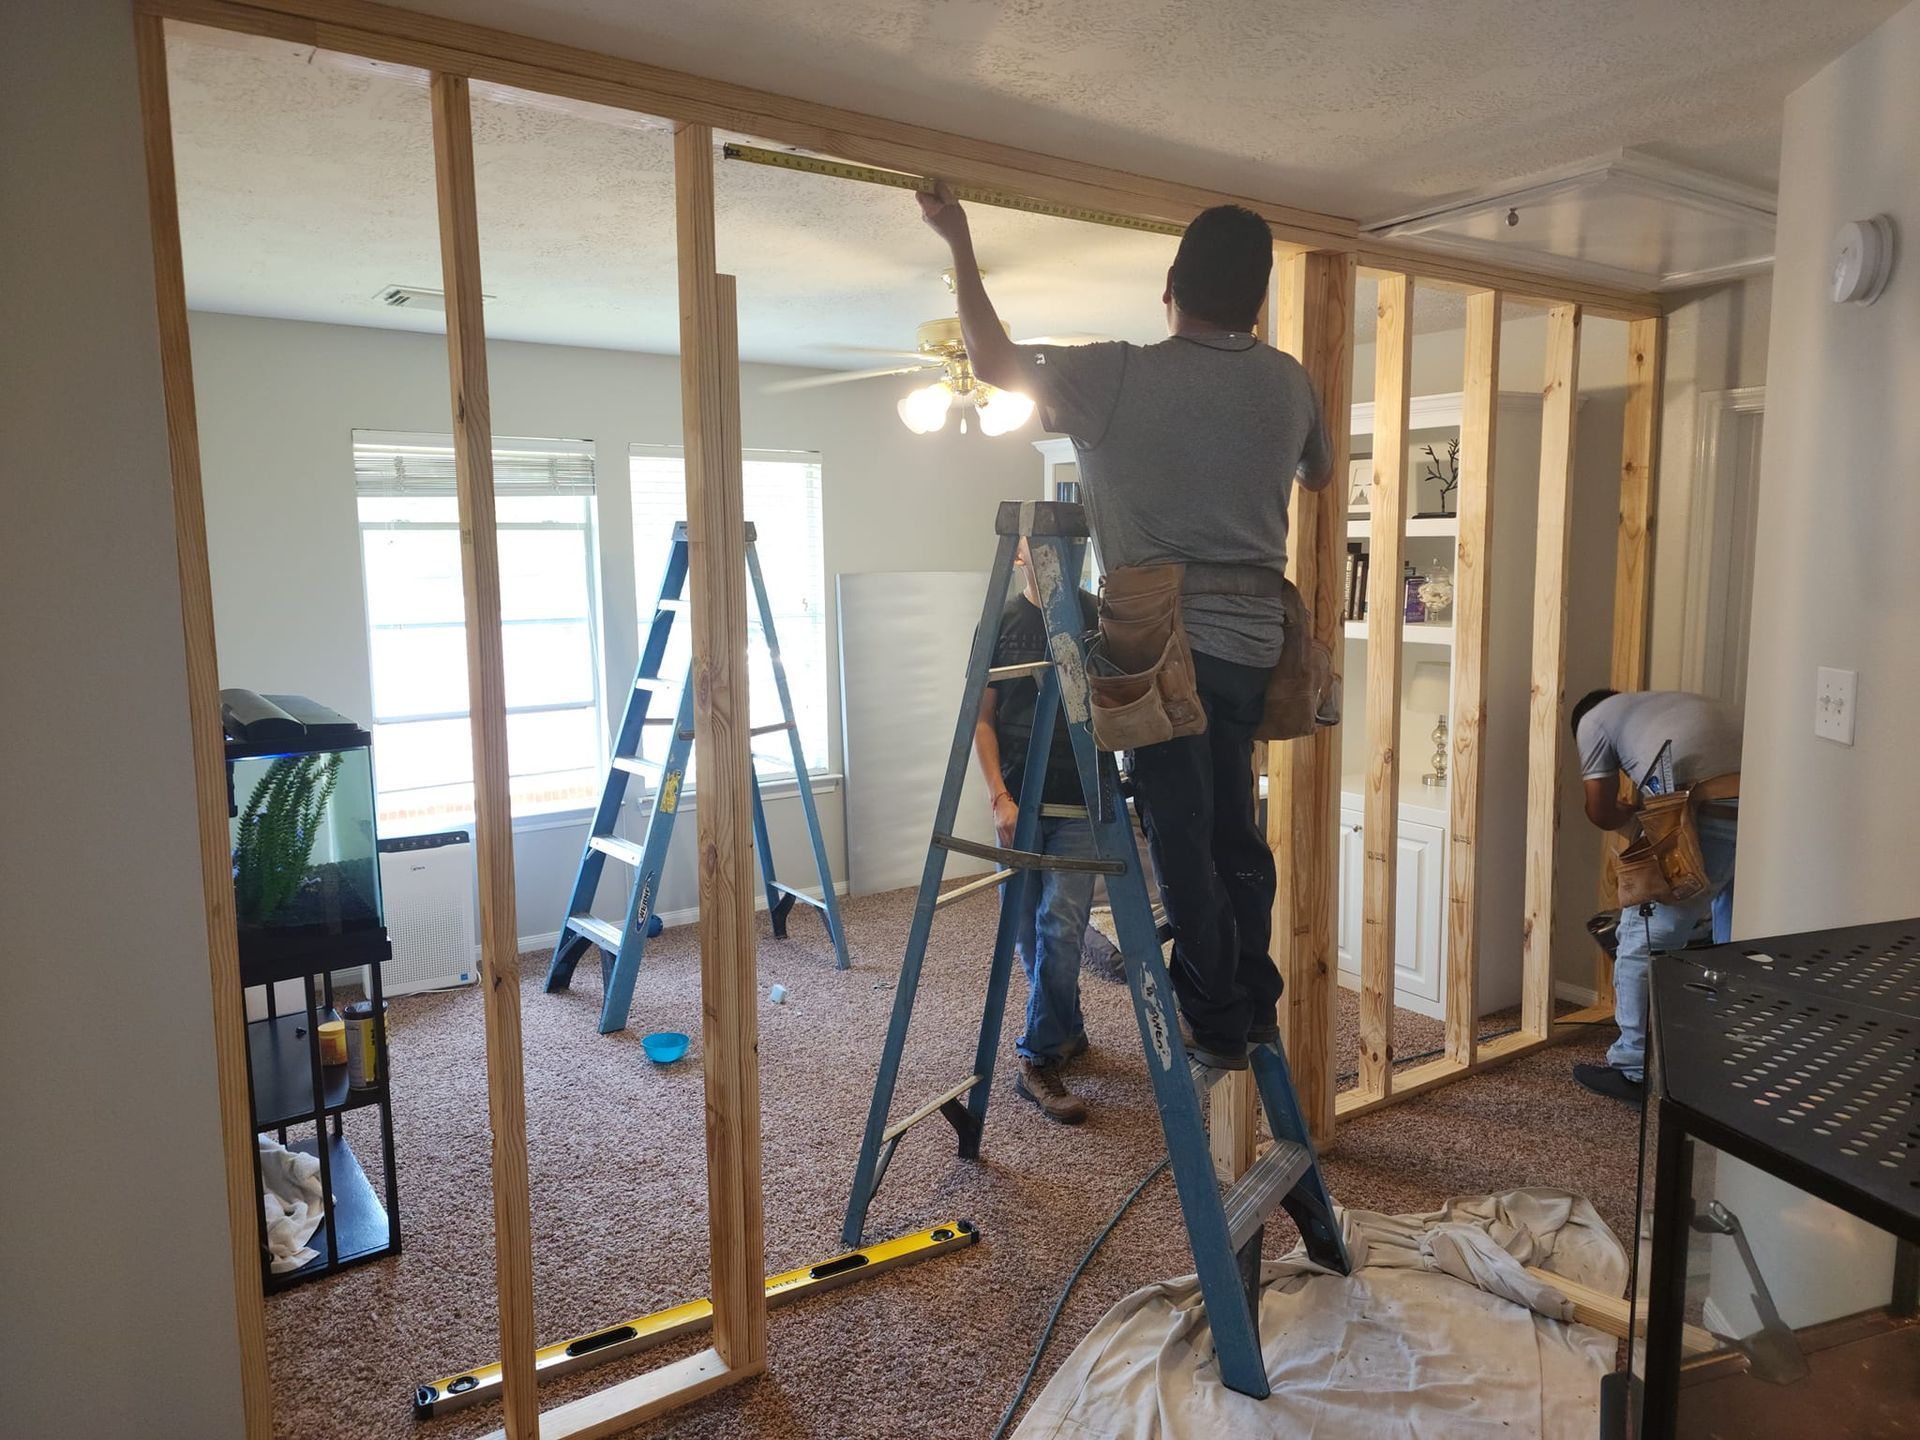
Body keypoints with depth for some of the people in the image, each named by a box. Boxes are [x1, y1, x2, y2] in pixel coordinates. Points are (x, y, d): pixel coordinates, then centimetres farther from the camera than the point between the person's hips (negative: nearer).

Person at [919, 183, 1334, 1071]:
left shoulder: (1117, 379, -9)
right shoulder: (1286, 383, 5)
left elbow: (992, 360, 4)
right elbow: (1319, 475, 24)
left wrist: (958, 243, 14)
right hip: (1251, 642, 6)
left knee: (1181, 839, 3)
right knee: (1234, 831, 17)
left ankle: (1218, 1023, 11)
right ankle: (1255, 1005, 27)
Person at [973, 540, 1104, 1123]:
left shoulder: (1095, 616, -1)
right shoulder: (1001, 622, 3)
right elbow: (982, 720, 4)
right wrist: (1000, 797, -6)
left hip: (1079, 803, -2)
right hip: (1018, 801, 2)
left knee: (1060, 925, -10)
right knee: (1030, 931, 10)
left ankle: (1039, 1060, 1)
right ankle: (1069, 1031, 32)